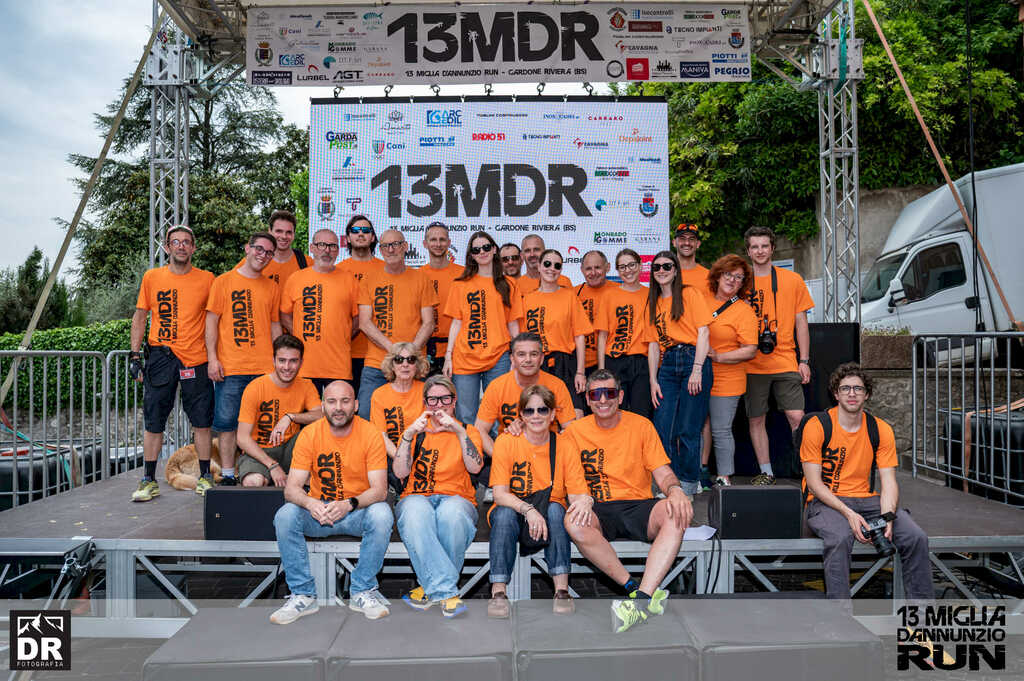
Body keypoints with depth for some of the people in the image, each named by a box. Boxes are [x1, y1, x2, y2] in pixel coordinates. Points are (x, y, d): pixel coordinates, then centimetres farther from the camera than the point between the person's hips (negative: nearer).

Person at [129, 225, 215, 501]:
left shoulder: (207, 279, 4)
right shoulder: (152, 277, 7)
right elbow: (139, 317, 11)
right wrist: (134, 356, 5)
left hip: (197, 359, -1)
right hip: (160, 357, 1)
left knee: (202, 422, 3)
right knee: (153, 421, 4)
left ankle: (205, 477, 16)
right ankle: (149, 481, 15)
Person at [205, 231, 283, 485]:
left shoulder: (272, 287, 14)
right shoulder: (224, 281, 5)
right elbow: (211, 321, 2)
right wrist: (212, 358, -7)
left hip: (265, 368, 3)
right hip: (230, 368, -2)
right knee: (227, 422, 0)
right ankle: (228, 475, 9)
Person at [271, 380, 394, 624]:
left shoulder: (370, 434, -11)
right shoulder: (309, 434, -7)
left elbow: (379, 490, -16)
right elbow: (291, 488, -11)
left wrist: (349, 504, -36)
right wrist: (311, 504, -34)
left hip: (358, 512, -1)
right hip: (318, 511, 2)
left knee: (382, 515, -32)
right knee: (285, 516, -25)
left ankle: (363, 591, -12)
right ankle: (302, 595, -11)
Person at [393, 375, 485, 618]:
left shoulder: (467, 432, 15)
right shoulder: (416, 431, 16)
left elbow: (475, 467, -7)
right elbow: (400, 472, 0)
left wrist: (459, 431, -17)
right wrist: (409, 434, -13)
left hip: (457, 499, 0)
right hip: (417, 497, 1)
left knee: (451, 512, -37)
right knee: (415, 511, -36)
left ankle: (432, 587, -19)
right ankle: (447, 591, -34)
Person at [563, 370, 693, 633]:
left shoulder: (641, 426, 6)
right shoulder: (575, 432, 5)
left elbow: (662, 472, 3)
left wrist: (674, 489, -21)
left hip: (638, 507, 1)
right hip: (598, 513, 0)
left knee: (678, 512, -31)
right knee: (573, 522, -35)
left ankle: (641, 599, -40)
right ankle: (634, 588, -27)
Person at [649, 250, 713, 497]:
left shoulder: (690, 294, 2)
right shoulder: (654, 302, 17)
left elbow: (703, 332, -5)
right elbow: (653, 343, 14)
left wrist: (697, 369, -15)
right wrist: (653, 380, 5)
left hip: (692, 360, -5)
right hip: (667, 365, 5)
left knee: (688, 430, -4)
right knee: (663, 428, -1)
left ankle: (689, 485, 11)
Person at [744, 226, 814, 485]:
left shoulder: (792, 280, 6)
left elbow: (801, 323, 7)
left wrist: (804, 360, 2)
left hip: (785, 362, 0)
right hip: (752, 364, 1)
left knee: (797, 417, -6)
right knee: (756, 419, 5)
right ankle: (766, 472, 17)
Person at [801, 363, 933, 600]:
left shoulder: (881, 430, 5)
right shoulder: (816, 426, -8)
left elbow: (889, 482, 2)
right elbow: (814, 483, -9)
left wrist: (887, 517, -18)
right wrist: (848, 514, -21)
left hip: (866, 500, 5)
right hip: (825, 502, -4)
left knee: (917, 538, -16)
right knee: (840, 538, -34)